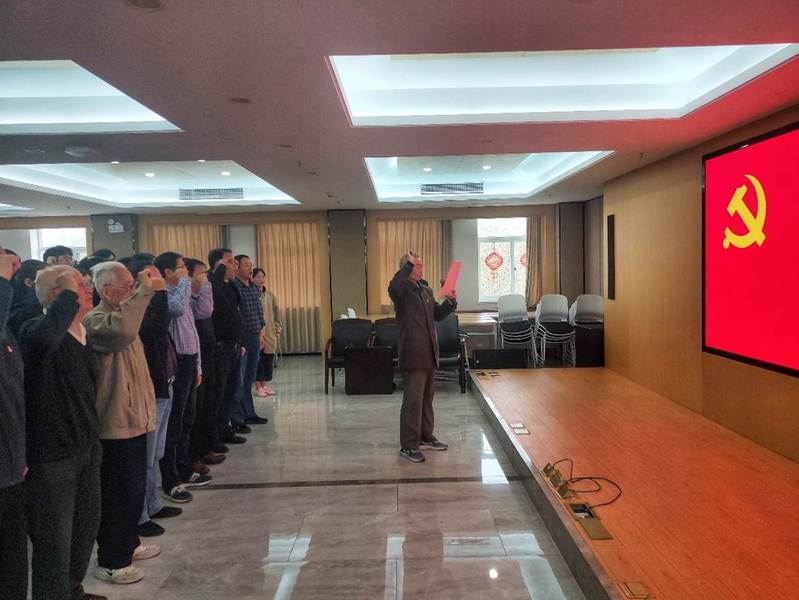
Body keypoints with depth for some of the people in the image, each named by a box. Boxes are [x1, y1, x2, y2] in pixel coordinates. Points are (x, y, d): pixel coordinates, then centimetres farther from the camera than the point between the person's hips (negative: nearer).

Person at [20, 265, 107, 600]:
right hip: (52, 456, -8)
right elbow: (43, 338, -44)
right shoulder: (37, 329, -17)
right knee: (55, 541, 4)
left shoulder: (83, 333, 8)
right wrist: (70, 294, -32)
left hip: (86, 448, 8)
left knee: (86, 525, 21)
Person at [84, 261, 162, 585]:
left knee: (133, 490, 21)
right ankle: (110, 561, 17)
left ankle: (128, 544, 37)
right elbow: (121, 331, -43)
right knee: (118, 495, 2)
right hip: (116, 425, -10)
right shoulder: (95, 320, -19)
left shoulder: (120, 314, 13)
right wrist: (144, 290, -37)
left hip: (133, 420, 10)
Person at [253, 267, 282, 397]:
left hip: (270, 334, 5)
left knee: (269, 360, 8)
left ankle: (265, 384, 20)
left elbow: (276, 314, 17)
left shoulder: (270, 296, 12)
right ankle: (258, 386, 11)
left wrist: (278, 329, 11)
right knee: (257, 360, 0)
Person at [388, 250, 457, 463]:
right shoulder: (402, 290, -10)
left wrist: (450, 301, 4)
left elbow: (438, 315, 21)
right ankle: (408, 446, 3)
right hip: (413, 354, -8)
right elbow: (393, 287, -35)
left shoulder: (426, 289, 15)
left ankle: (425, 438, 29)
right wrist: (408, 264, -29)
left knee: (427, 398, 16)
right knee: (413, 400, -5)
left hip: (429, 353, 8)